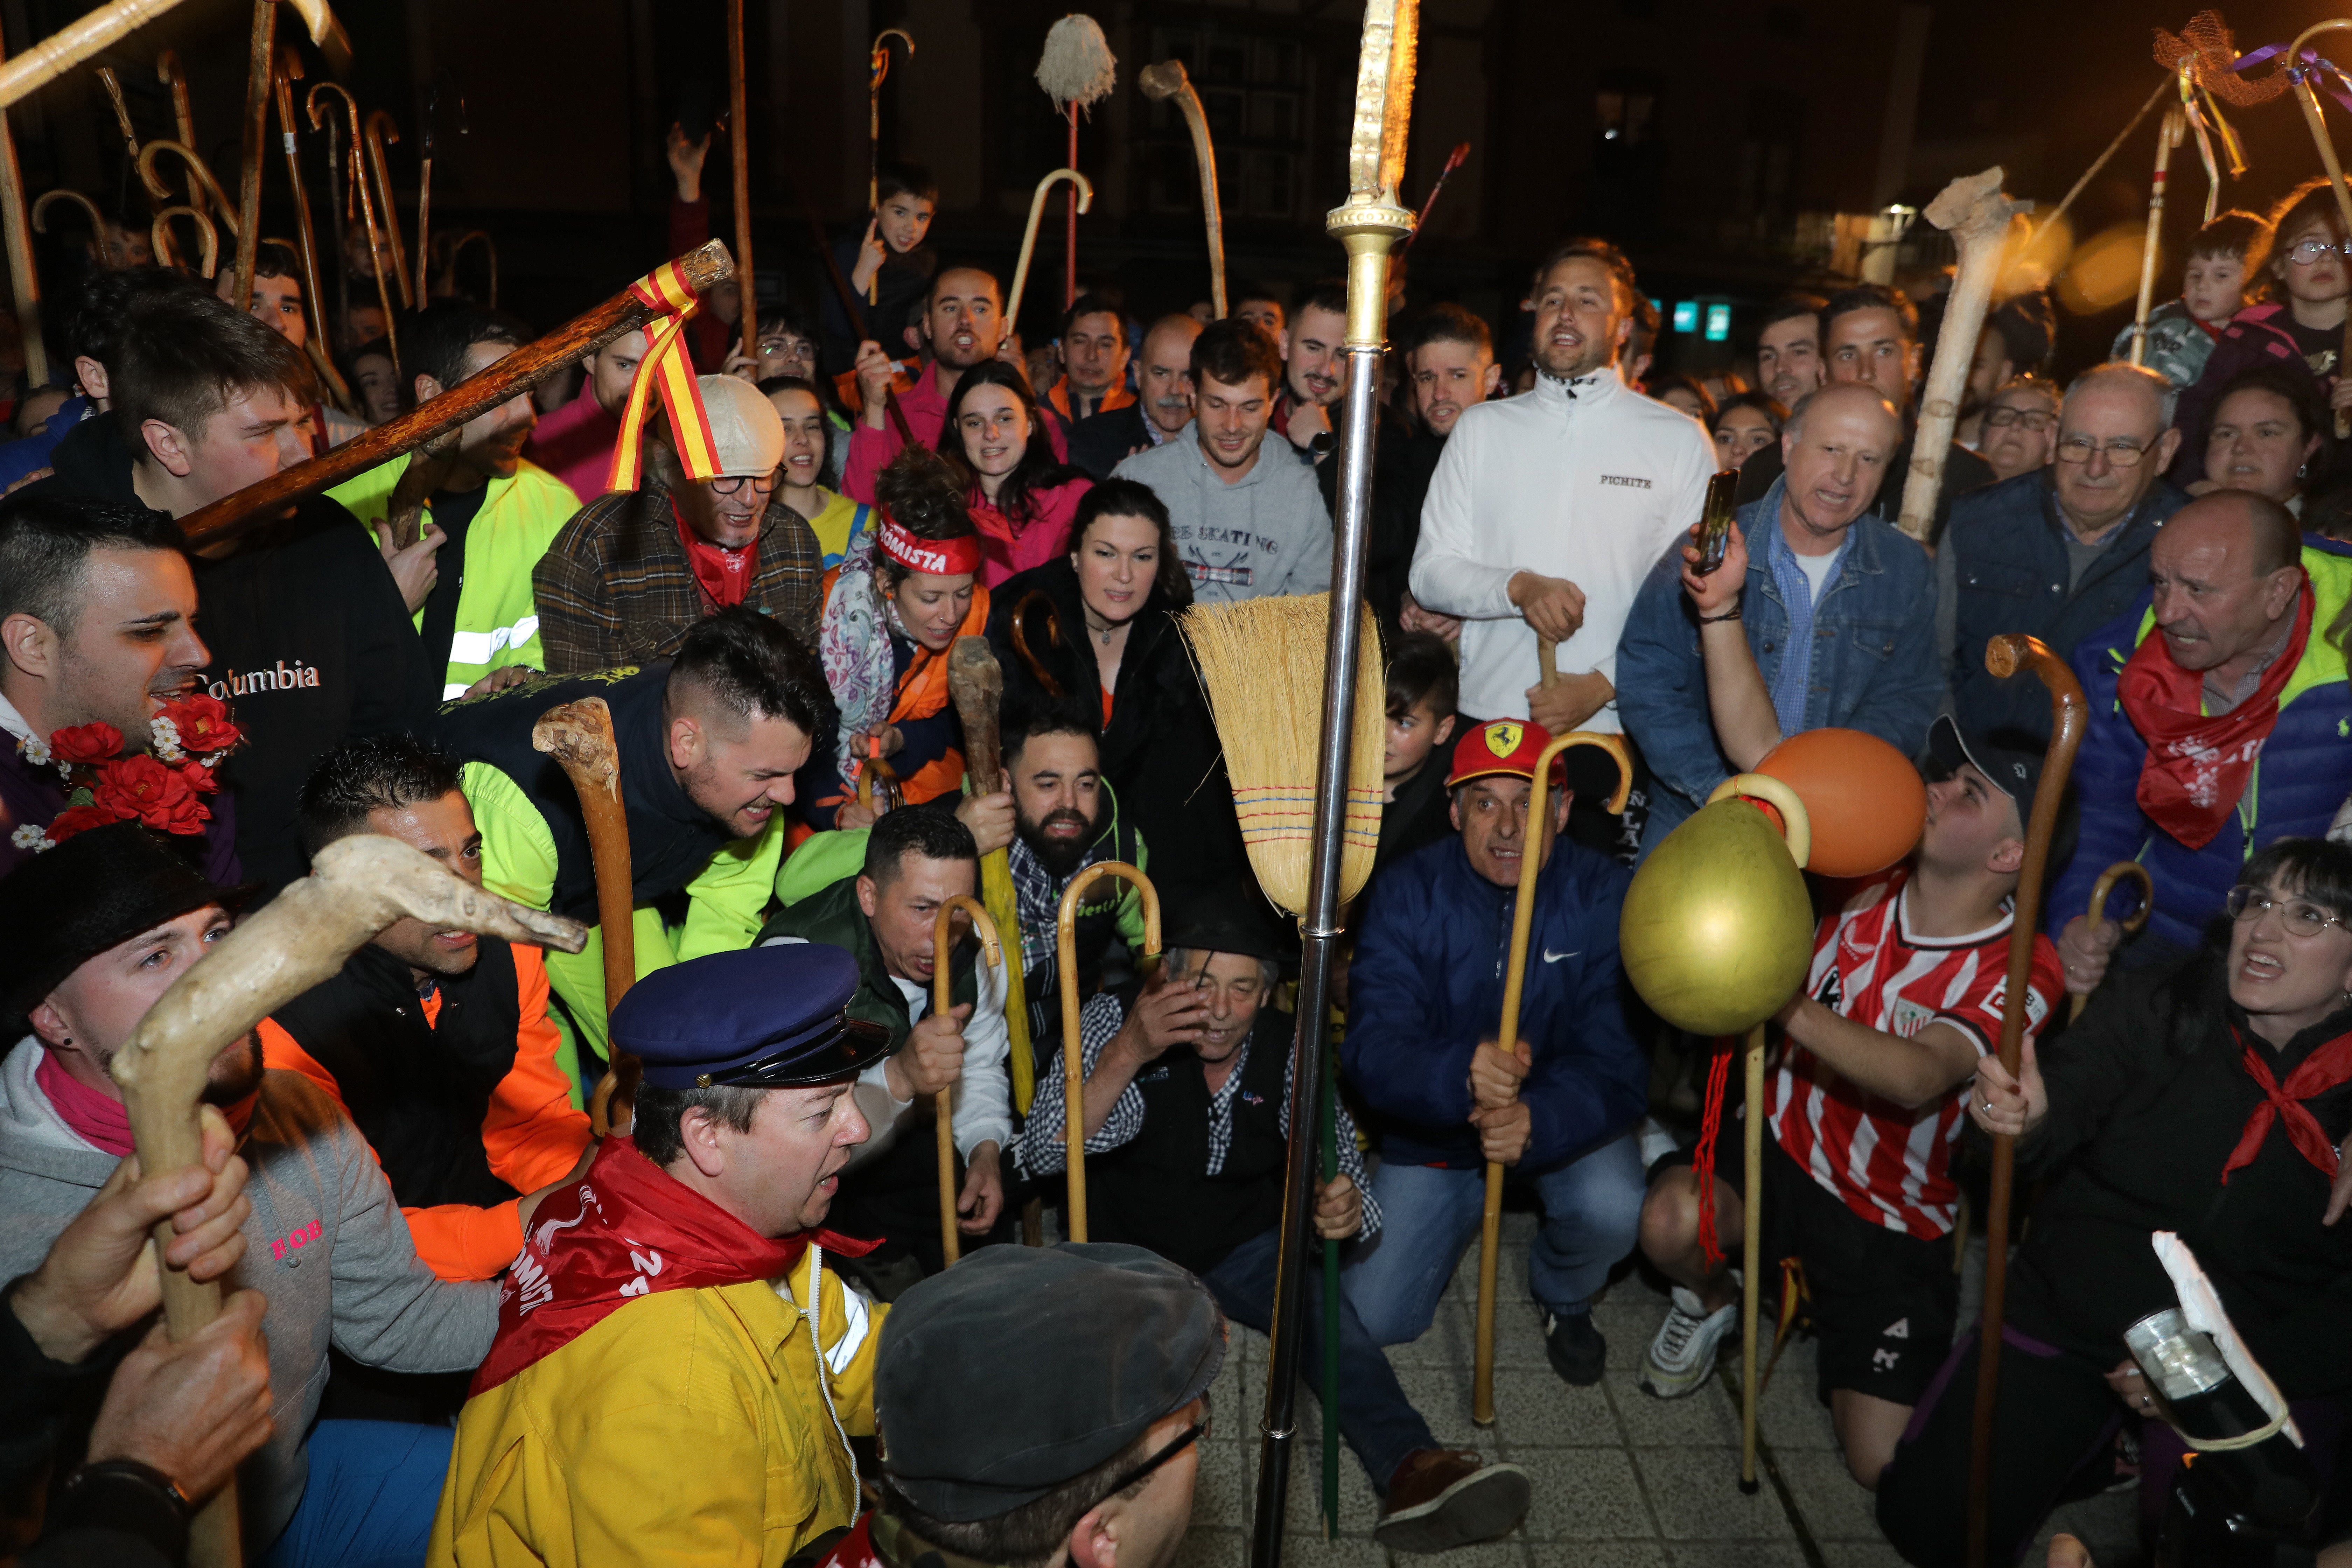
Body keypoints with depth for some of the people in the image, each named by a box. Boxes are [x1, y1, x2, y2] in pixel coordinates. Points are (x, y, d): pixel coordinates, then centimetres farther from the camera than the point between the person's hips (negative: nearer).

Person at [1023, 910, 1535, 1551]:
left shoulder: (1286, 1048, -10)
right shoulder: (1118, 1025, -17)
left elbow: (1335, 1157, -9)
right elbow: (1043, 1154, -27)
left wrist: (1344, 1208, -35)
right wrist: (1127, 1053, -42)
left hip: (1245, 1245, 0)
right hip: (1129, 1249, 1)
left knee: (1325, 1305, -27)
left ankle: (1413, 1469, -40)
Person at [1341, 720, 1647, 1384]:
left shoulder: (1606, 896, -18)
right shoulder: (1409, 892, -16)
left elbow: (1619, 1058, -25)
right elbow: (1372, 1049, -24)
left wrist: (1539, 1120, -45)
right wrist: (1460, 1076, -46)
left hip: (1562, 1124, -1)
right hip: (1434, 1131, 1)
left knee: (1612, 1210, -32)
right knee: (1376, 1319, -3)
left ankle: (1563, 1296, 6)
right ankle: (1468, 1211, 29)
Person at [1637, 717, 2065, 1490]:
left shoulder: (2021, 972, -19)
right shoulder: (1871, 877, -7)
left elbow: (1918, 1077, -39)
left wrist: (1785, 1004, -50)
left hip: (1894, 1228, -2)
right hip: (1785, 1153, 2)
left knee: (1885, 1464, -8)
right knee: (1674, 1219, -32)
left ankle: (1841, 1345, 28)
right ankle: (1711, 1303, 7)